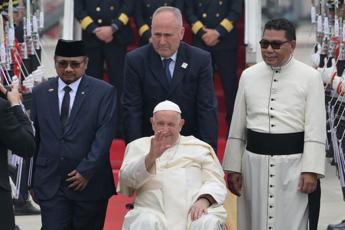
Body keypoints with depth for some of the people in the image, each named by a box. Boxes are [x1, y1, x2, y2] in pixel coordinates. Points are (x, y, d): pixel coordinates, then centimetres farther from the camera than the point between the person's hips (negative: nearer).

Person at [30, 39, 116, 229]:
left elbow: (104, 136, -8)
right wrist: (32, 180, 9)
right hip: (50, 184, 2)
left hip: (89, 183, -1)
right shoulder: (40, 92, 8)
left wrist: (86, 171, -14)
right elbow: (33, 138, 10)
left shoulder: (104, 92, -2)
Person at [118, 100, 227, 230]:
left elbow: (215, 181, 11)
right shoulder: (138, 146, 19)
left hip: (195, 210, 1)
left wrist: (204, 200, -13)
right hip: (154, 211, -1)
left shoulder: (199, 147, 22)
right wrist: (151, 156, -19)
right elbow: (127, 178, 1)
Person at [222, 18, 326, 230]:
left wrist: (311, 170, -11)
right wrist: (233, 168, 8)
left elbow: (315, 129, -4)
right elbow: (237, 127, 12)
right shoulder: (249, 76, 9)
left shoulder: (310, 77, -1)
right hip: (254, 162, 3)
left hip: (292, 163, -3)